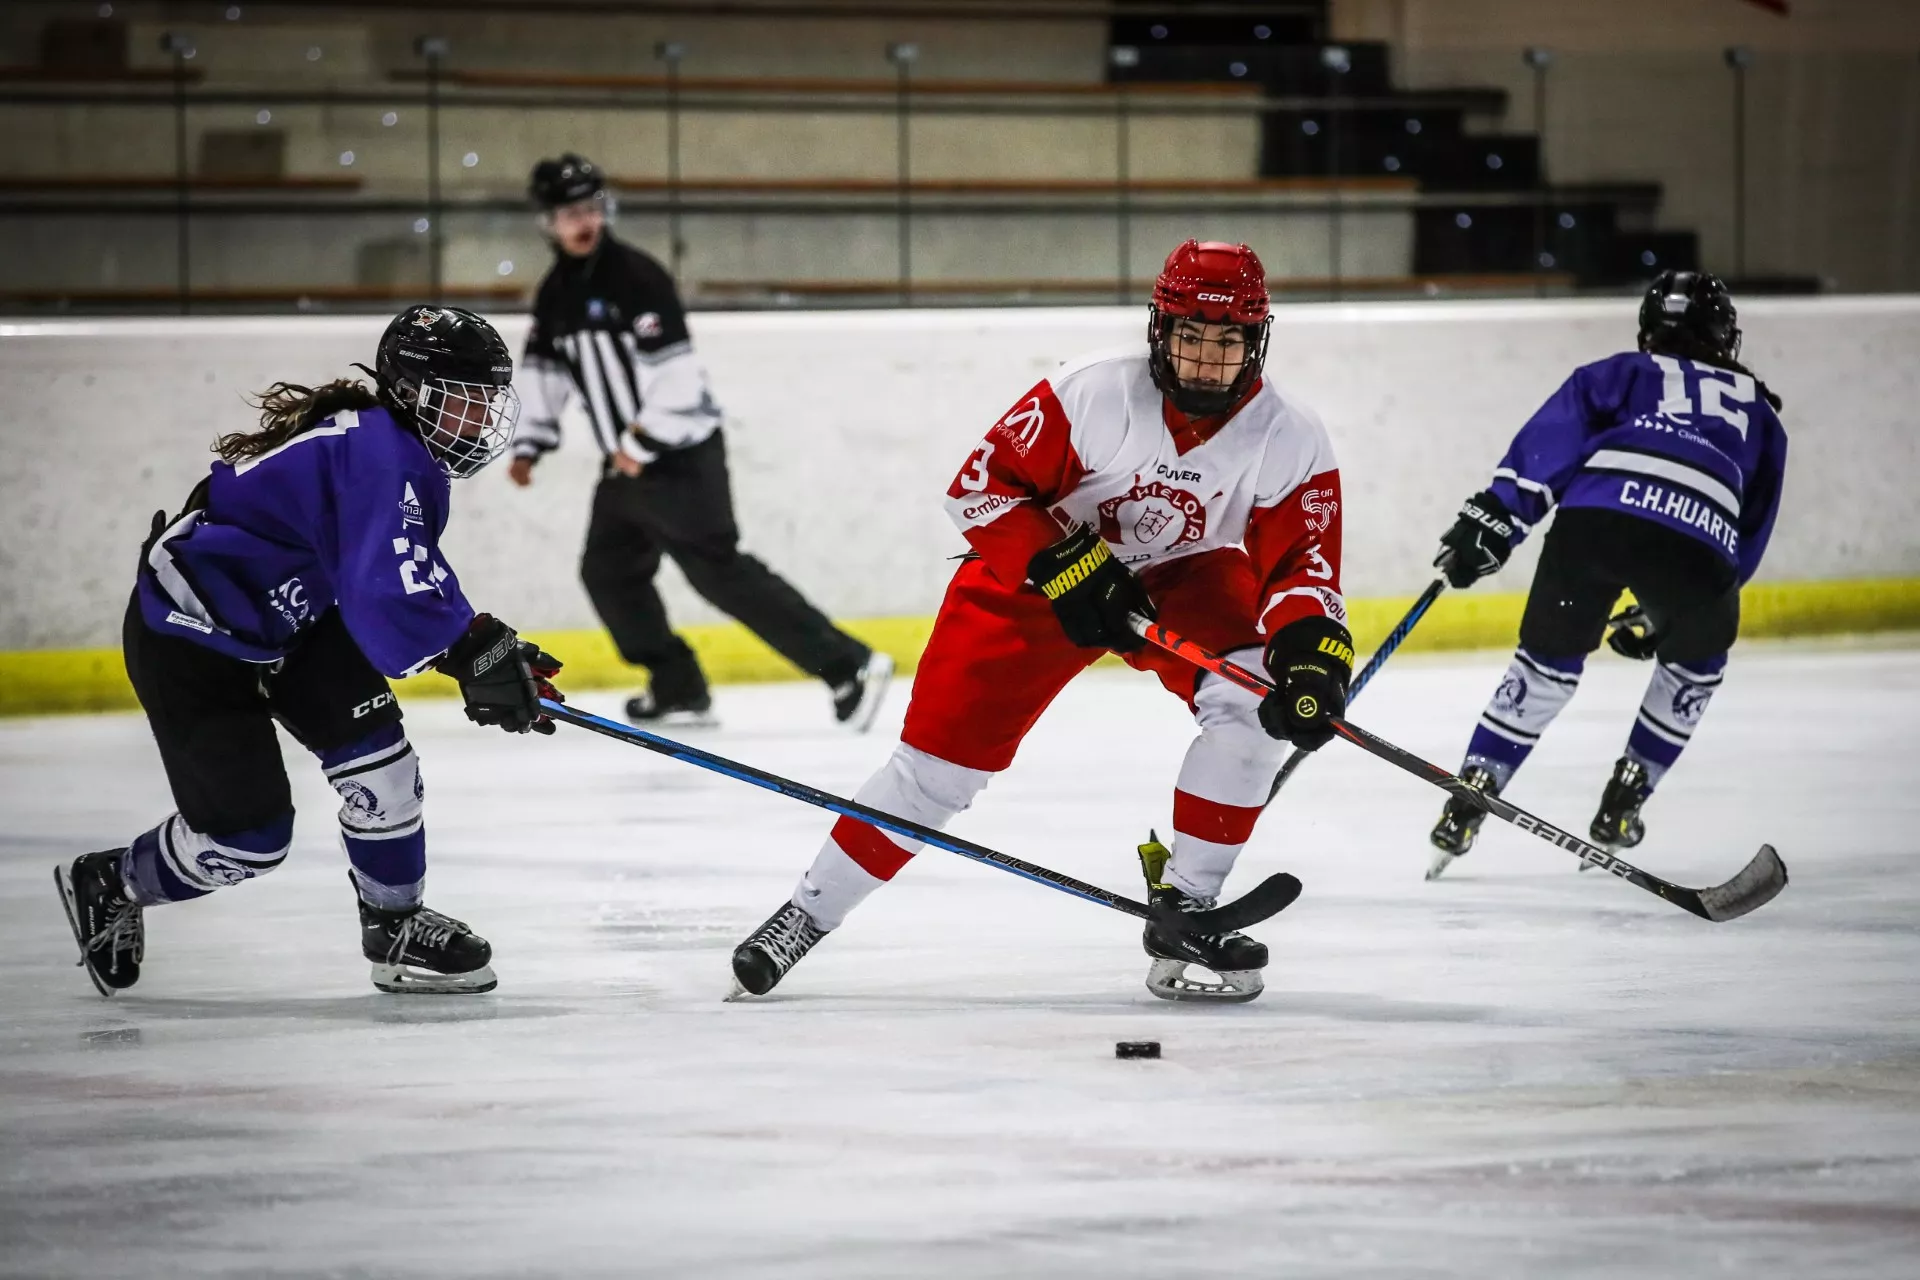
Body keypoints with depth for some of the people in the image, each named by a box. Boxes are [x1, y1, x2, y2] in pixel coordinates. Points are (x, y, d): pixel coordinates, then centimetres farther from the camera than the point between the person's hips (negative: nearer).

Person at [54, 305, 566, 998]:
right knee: (247, 833, -5)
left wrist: (488, 643, -2)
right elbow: (387, 595, -41)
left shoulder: (403, 452, 3)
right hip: (186, 639, -10)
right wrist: (477, 656, -39)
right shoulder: (378, 455, -29)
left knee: (374, 751, -5)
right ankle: (104, 885, 21)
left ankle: (395, 923, 10)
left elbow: (416, 578, 12)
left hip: (285, 622, 10)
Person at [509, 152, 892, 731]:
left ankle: (848, 667, -19)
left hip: (682, 453, -9)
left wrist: (642, 443, -21)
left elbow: (676, 371, -22)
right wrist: (529, 445, 12)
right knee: (608, 571, 9)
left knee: (716, 568, -16)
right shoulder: (556, 292, 9)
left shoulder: (634, 276, -17)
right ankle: (678, 690, 20)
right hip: (625, 460, 9)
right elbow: (544, 372, 19)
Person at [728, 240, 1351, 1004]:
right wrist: (1066, 570, -29)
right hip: (1039, 569, -2)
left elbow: (1302, 566, -20)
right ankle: (807, 915, 10)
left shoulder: (1291, 443, -21)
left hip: (1183, 575, 2)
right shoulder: (1092, 392, -27)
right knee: (943, 754, -7)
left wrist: (1311, 653, -40)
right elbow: (980, 487, -20)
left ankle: (1184, 912, -10)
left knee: (1257, 703, -25)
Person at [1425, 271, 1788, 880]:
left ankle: (1471, 794, 13)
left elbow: (1548, 441, 12)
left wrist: (1490, 516, 5)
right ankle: (1622, 805, 25)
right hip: (1698, 543, 0)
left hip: (1593, 516, 0)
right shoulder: (1759, 416, 36)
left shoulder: (1620, 375, 32)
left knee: (1548, 660, 21)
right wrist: (1658, 615, 41)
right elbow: (1751, 534, 36)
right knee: (1695, 661, 30)